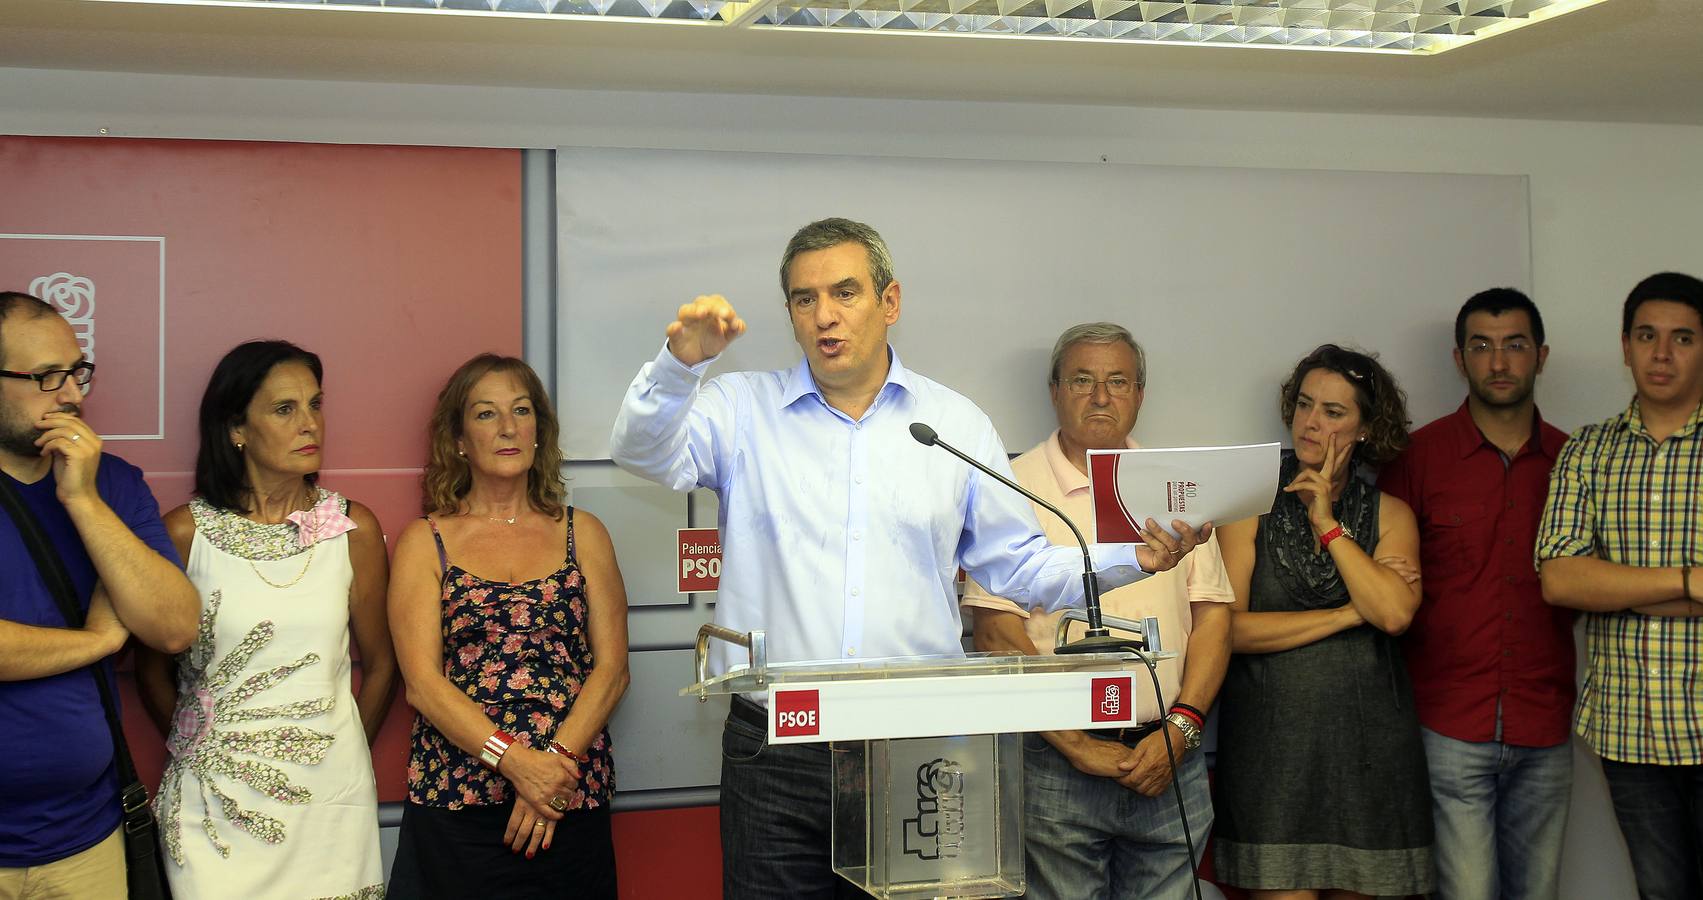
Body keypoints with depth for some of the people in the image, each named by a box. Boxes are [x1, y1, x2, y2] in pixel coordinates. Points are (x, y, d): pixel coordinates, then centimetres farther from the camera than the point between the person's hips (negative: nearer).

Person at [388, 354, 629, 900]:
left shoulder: (583, 534, 10)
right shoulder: (426, 542, 5)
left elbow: (611, 667, 2)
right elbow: (422, 684, -4)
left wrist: (556, 762, -12)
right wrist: (516, 762, -16)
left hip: (573, 805, 1)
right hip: (454, 810, -1)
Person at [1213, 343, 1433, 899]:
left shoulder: (1389, 515, 8)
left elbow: (1394, 614, -12)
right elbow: (1230, 628, -10)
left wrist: (1328, 523, -6)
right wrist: (1349, 613, -8)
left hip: (1366, 743, 2)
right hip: (1273, 743, -2)